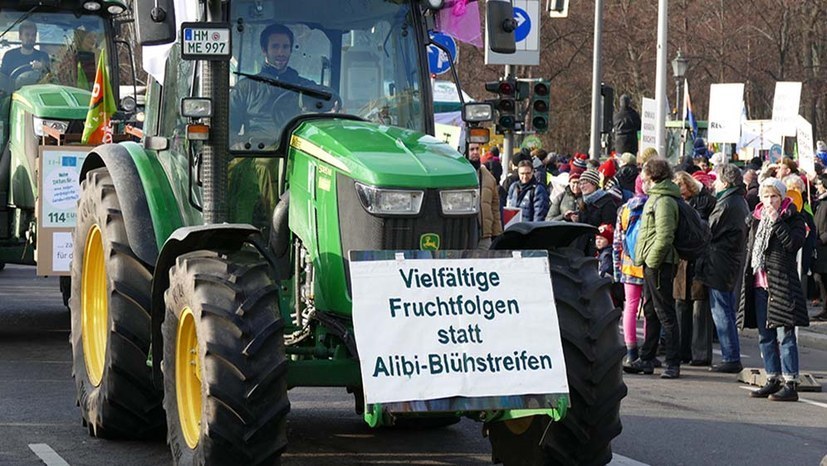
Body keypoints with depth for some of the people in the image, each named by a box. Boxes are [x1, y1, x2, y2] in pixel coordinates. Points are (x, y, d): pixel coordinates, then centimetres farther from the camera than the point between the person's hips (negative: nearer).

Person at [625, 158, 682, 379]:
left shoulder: (663, 201, -16)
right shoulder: (656, 197, 16)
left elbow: (664, 236, -24)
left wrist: (652, 261, -21)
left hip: (659, 264, -10)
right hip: (652, 263, 10)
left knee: (665, 313, -6)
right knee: (651, 311, 14)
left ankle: (673, 363, -3)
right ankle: (647, 360, 21)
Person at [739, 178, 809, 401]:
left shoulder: (793, 220, -2)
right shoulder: (756, 220, 16)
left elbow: (793, 243, -19)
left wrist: (776, 222, -18)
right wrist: (747, 278, 15)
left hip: (782, 284, -7)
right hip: (760, 283, 7)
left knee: (785, 334, -8)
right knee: (765, 336, 10)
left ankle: (790, 383, -6)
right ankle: (773, 379, 18)